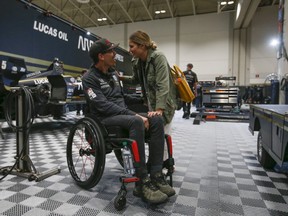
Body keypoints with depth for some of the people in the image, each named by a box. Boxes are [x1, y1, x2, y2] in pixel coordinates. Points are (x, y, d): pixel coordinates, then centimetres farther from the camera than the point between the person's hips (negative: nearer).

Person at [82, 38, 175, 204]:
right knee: (137, 122, -37)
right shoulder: (90, 78, -6)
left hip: (123, 114, 7)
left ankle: (156, 176, -18)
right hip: (105, 119, -7)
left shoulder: (113, 73, 18)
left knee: (157, 119, -18)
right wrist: (133, 115, -25)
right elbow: (103, 106, -19)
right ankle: (143, 183, -31)